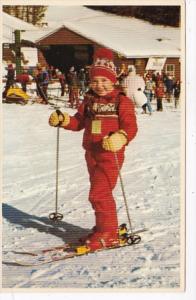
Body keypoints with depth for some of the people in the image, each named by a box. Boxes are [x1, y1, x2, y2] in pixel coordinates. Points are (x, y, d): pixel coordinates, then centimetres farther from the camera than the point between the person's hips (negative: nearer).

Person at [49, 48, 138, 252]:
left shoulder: (122, 102, -8)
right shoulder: (89, 101, 10)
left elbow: (130, 126, -16)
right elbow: (79, 122, 15)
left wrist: (120, 138, -35)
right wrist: (63, 120, -3)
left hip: (111, 153, -7)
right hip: (91, 153, 7)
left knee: (99, 193, -13)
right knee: (98, 192, 17)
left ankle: (108, 234, -3)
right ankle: (104, 228, 31)